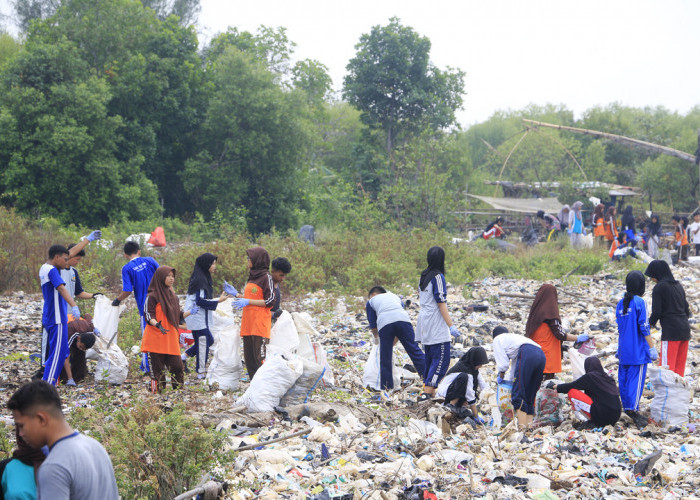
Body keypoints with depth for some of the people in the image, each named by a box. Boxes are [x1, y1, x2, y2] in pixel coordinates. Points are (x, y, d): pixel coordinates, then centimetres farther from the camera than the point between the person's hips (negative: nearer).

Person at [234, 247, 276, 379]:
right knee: (249, 358, 8)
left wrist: (248, 302, -15)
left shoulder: (266, 277, -7)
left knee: (260, 358, -10)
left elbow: (270, 301, -12)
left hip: (260, 323, -9)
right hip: (248, 324, 9)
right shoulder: (252, 277, 19)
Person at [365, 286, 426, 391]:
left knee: (385, 359, 8)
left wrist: (376, 338, 48)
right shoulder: (395, 296, 39)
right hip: (403, 319, 2)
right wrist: (393, 343, 45)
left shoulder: (371, 301, 31)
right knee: (414, 350, 4)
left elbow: (373, 326, 28)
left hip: (384, 322, -2)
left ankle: (386, 389, 12)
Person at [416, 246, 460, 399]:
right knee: (441, 360, -9)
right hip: (436, 325, -9)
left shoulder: (423, 276, 11)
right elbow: (441, 304, -16)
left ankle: (427, 390, 18)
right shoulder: (438, 277, -13)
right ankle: (427, 393, -17)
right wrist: (451, 325, -16)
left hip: (424, 322, 9)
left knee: (430, 358, 16)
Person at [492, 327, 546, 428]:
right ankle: (530, 423, 4)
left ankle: (522, 426, -19)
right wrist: (510, 379, 55)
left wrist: (500, 375, 29)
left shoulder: (498, 339, 22)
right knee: (530, 396, 13)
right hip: (541, 355, 8)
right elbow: (514, 362, 46)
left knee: (518, 394, -8)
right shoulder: (513, 337, 43)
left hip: (527, 354, -7)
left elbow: (503, 362, 13)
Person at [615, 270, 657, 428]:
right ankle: (633, 409, -14)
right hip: (638, 350, -7)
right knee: (637, 378, -6)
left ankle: (627, 407, 18)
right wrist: (652, 348, -8)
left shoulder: (621, 303, 8)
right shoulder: (639, 302, -12)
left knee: (624, 377, 11)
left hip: (624, 349, 7)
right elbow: (644, 328, -13)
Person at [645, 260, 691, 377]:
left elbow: (656, 312, -10)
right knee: (679, 367, 13)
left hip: (670, 332, -8)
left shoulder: (659, 287, -8)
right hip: (685, 330, 8)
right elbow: (686, 310, 18)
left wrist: (650, 323, 7)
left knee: (666, 367, -7)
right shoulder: (678, 286, 15)